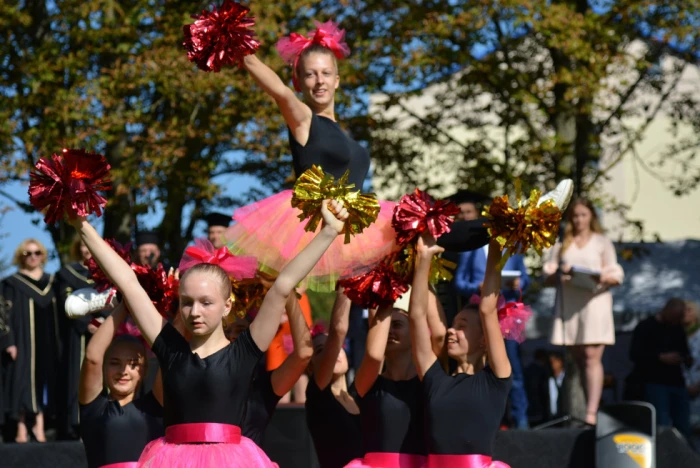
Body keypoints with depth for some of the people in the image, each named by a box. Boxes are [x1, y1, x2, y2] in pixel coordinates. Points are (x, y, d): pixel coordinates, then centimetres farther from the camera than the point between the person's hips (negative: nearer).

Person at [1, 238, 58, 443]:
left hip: (46, 342, 4)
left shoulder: (50, 282, 13)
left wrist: (59, 342, 7)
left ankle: (39, 426, 5)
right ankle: (21, 429, -6)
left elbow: (57, 315, 14)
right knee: (23, 383, -6)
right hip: (23, 341, -4)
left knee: (44, 381, 2)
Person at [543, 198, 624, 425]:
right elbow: (548, 276, 10)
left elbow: (617, 276, 5)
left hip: (595, 301, -3)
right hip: (569, 302, 3)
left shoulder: (602, 243, 10)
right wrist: (558, 274, -12)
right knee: (578, 358, 4)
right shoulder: (561, 244, 15)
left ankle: (592, 412, -20)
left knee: (591, 356, -12)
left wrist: (602, 278, -16)